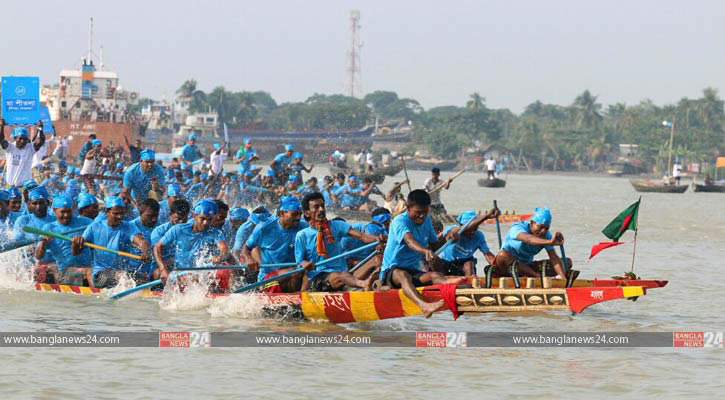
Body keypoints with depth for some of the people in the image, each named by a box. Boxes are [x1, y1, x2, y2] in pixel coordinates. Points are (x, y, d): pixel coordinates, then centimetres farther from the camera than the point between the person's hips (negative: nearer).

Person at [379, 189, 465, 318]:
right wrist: (425, 251, -53)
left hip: (414, 271, 7)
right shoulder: (400, 221, -13)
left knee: (434, 275, -26)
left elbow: (434, 245, 22)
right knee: (403, 275, -41)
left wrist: (447, 238, 1)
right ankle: (423, 305, -69)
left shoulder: (426, 220, 13)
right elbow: (409, 241, -33)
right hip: (391, 271, -7)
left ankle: (447, 283, -63)